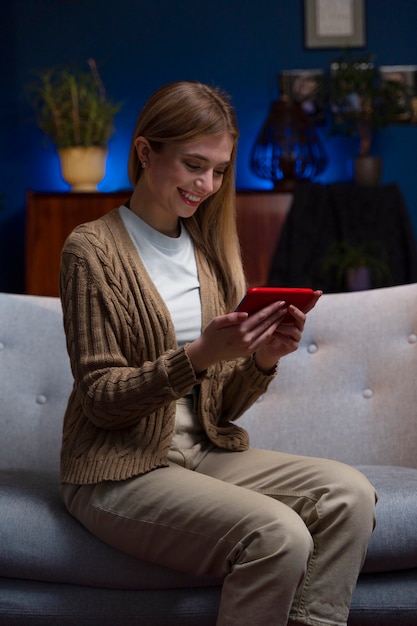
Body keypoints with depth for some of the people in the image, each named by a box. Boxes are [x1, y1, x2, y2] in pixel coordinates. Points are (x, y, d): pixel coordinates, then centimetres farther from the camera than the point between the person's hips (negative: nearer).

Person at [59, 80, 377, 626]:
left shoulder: (212, 253, 12)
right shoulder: (92, 249, -6)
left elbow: (224, 405, 11)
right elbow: (102, 399, -11)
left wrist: (263, 359, -11)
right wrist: (198, 356, -24)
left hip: (205, 451, 6)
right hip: (119, 471, -6)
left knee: (349, 493, -18)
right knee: (278, 533, -28)